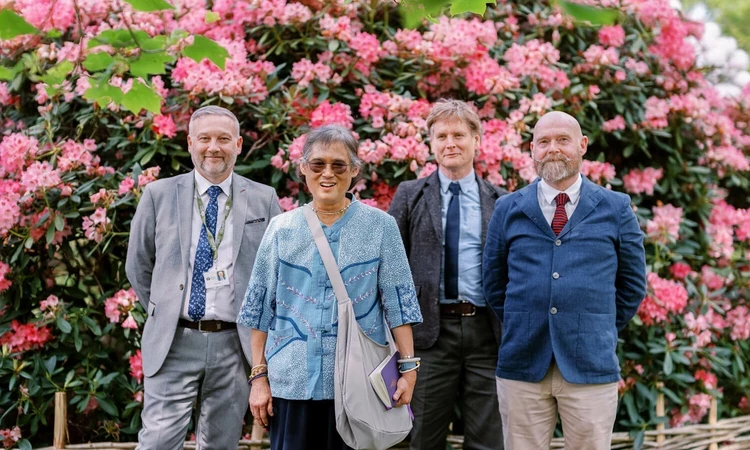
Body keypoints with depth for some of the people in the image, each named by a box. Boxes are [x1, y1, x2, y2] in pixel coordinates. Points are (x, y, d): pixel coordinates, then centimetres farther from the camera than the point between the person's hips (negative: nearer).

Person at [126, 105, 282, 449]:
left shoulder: (263, 200, 5)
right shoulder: (159, 195, 4)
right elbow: (138, 267, 12)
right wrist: (164, 314, 10)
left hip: (235, 344, 1)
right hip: (173, 342, -1)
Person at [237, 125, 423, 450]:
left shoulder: (380, 226, 1)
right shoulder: (281, 228, 4)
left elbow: (397, 300, -1)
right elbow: (261, 306, 6)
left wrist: (408, 368, -6)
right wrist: (259, 376, 4)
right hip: (292, 380, 1)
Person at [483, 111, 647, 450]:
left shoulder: (616, 208, 4)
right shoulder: (508, 209, 6)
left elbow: (632, 285, 10)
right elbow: (494, 283, 12)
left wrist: (601, 331, 6)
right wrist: (519, 328, 7)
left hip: (591, 366, -1)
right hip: (521, 364, 1)